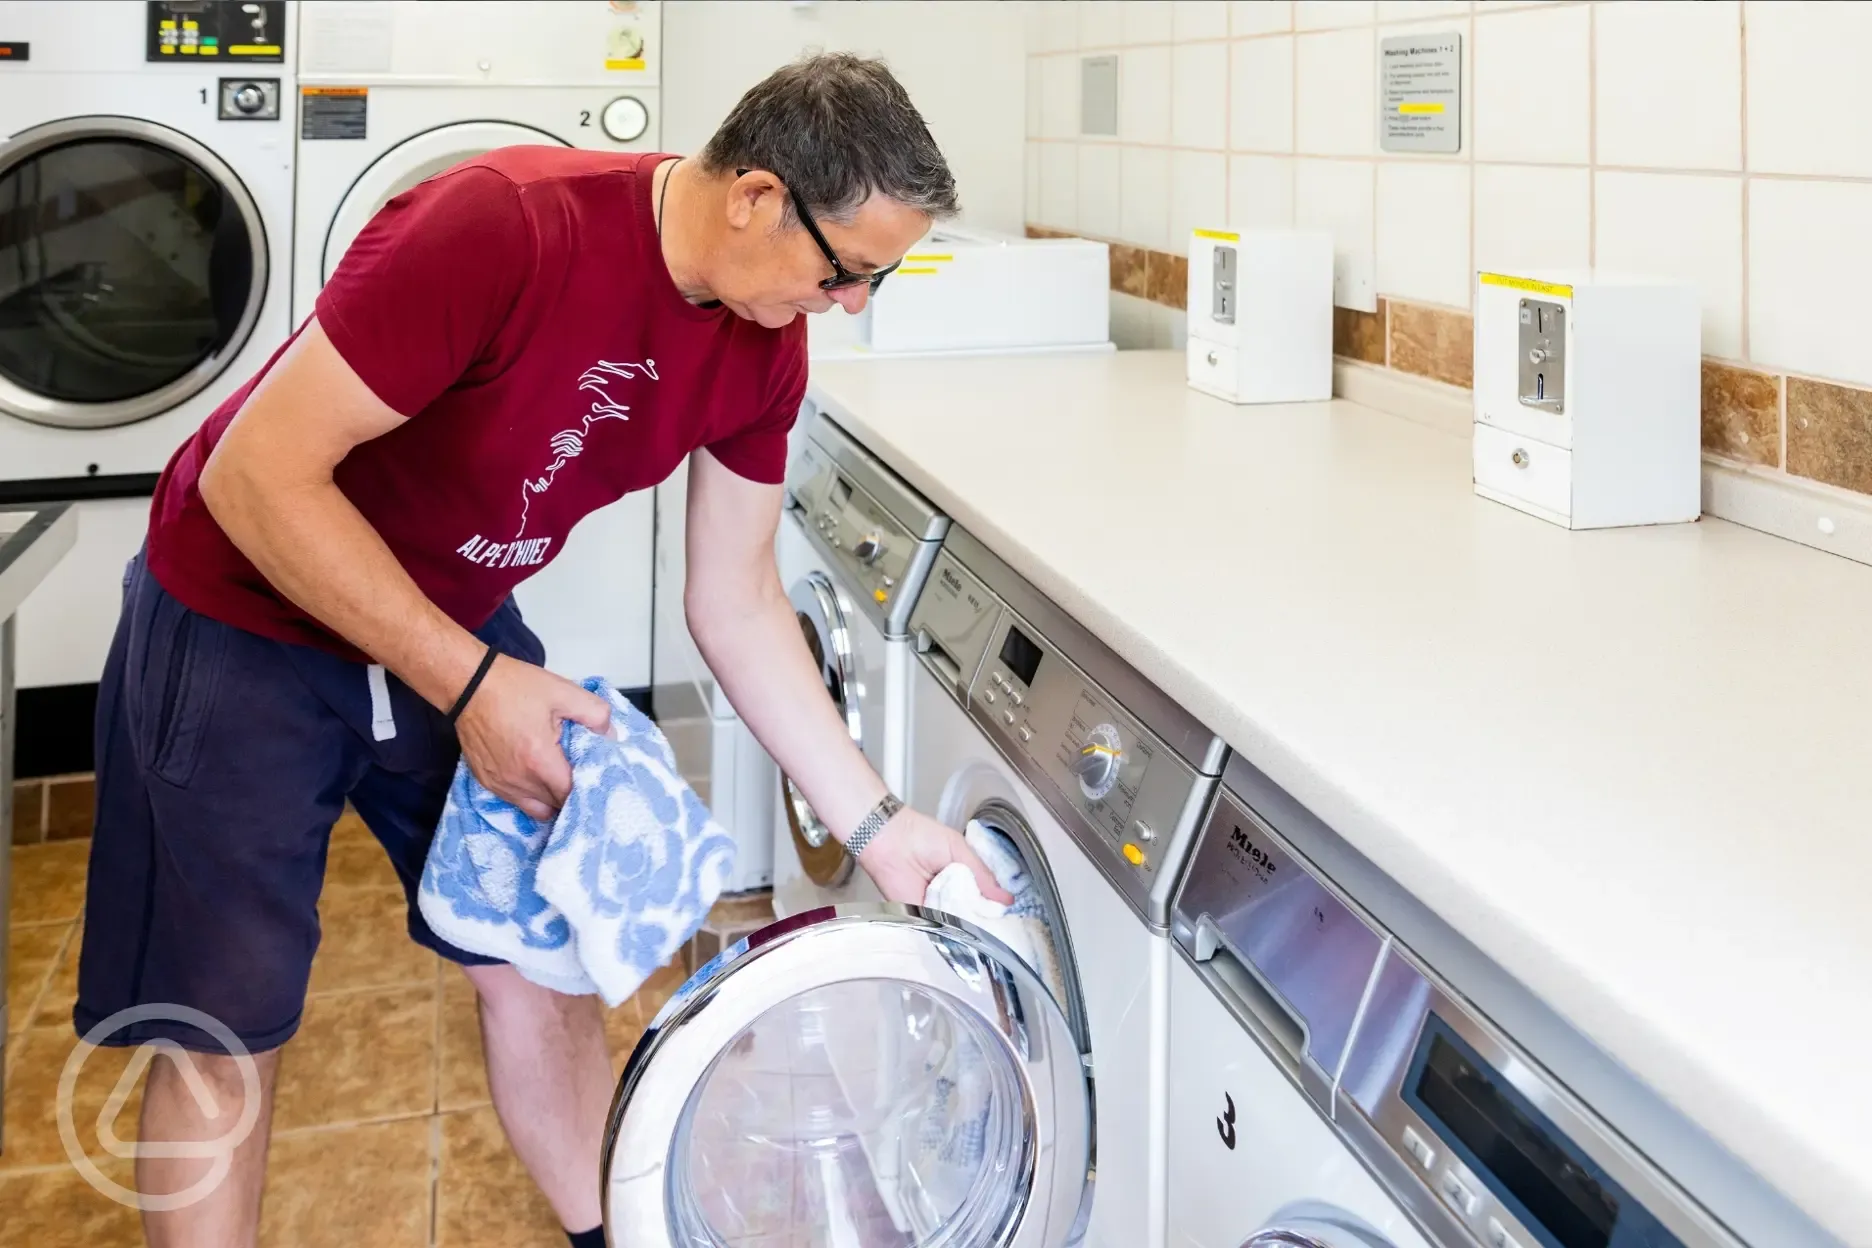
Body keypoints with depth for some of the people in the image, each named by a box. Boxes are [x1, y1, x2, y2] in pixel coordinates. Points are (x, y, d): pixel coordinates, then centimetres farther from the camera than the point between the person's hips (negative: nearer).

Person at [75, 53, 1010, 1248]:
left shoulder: (764, 347, -11)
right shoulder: (503, 228, -33)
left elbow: (736, 602, -1)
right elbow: (257, 478, -29)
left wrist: (877, 824, -5)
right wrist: (471, 686, -28)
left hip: (462, 629, 6)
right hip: (247, 625, -5)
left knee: (541, 963, 10)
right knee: (222, 1027, 3)